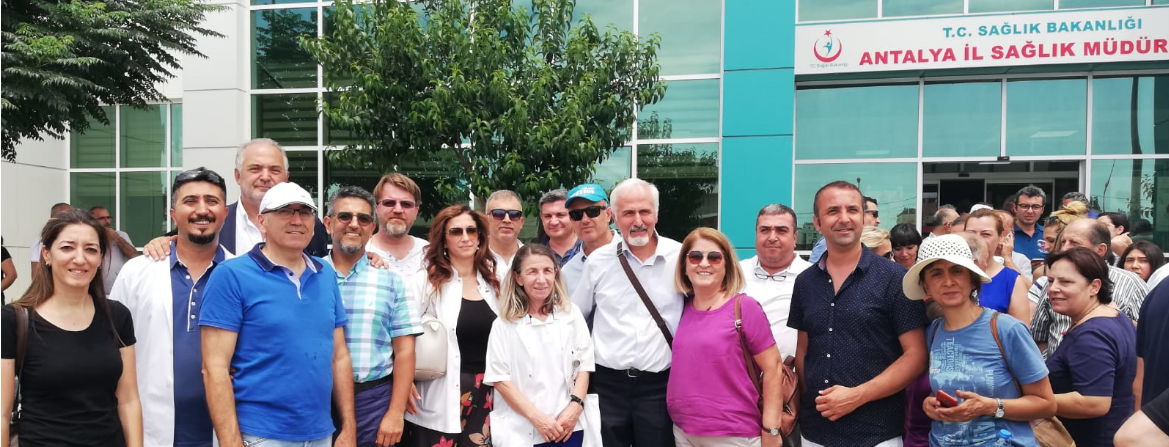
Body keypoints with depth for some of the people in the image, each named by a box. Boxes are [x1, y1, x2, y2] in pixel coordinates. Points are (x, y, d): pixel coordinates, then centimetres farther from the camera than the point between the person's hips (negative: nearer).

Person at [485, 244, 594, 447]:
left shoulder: (571, 314, 5)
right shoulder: (504, 325, -3)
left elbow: (584, 364, 6)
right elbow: (499, 378, -6)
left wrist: (575, 405, -7)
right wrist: (537, 417, -13)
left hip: (567, 427, 2)